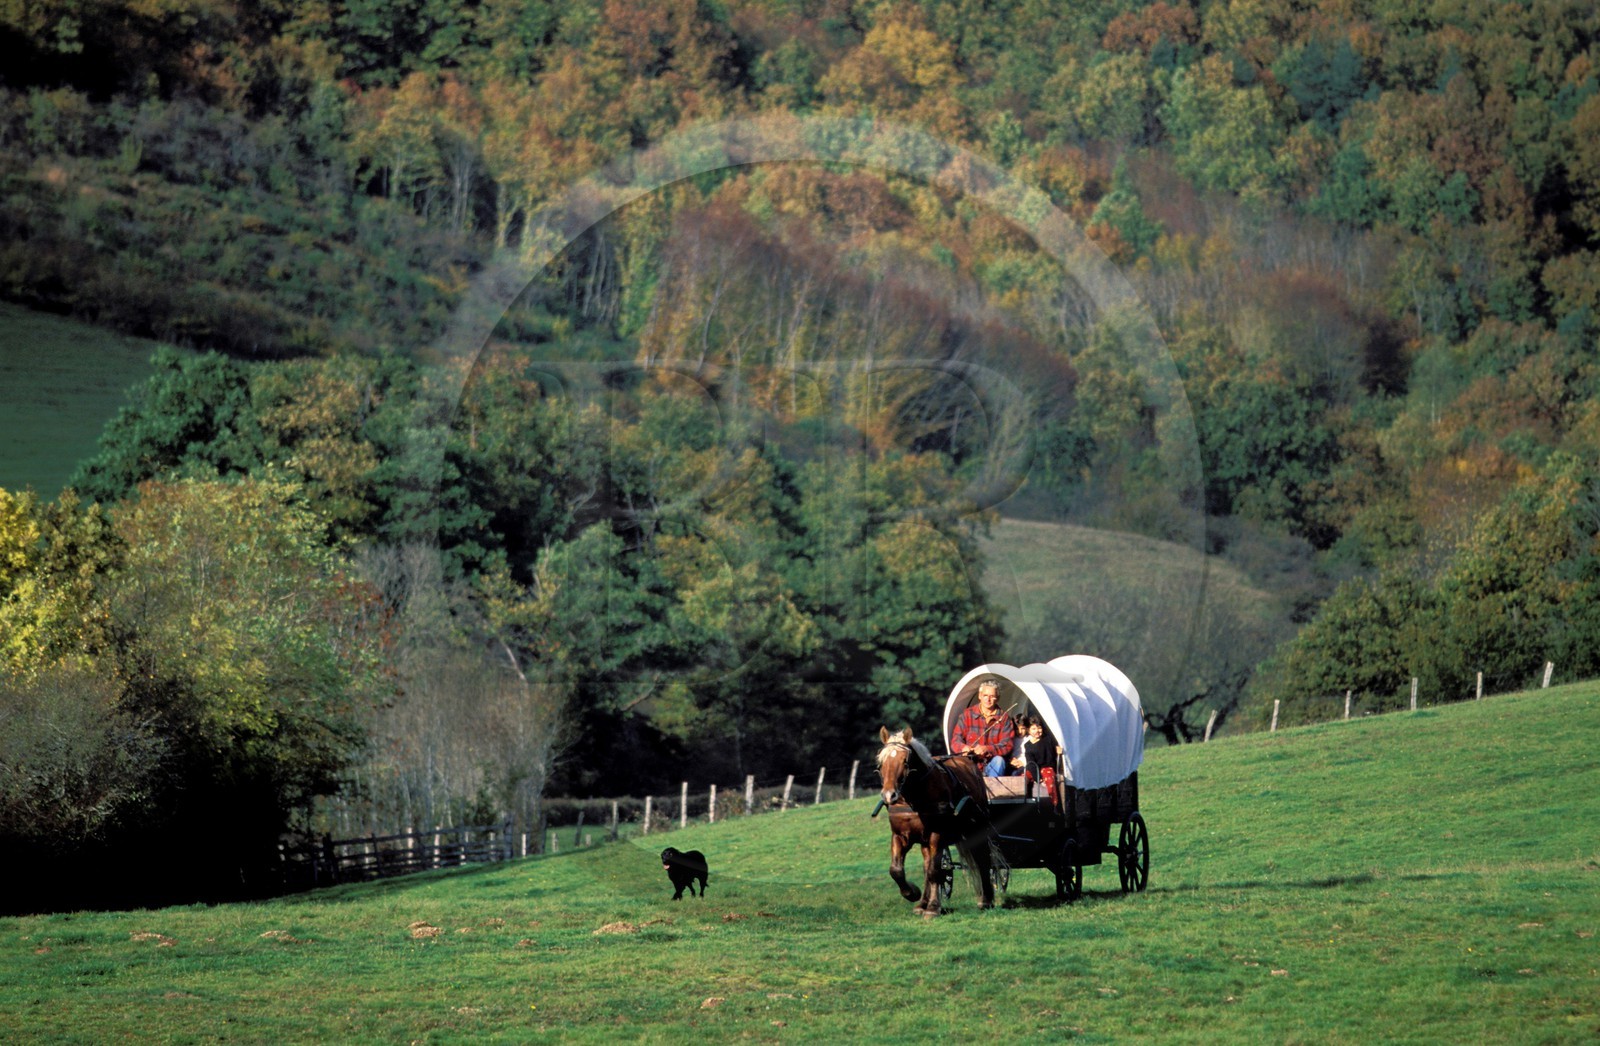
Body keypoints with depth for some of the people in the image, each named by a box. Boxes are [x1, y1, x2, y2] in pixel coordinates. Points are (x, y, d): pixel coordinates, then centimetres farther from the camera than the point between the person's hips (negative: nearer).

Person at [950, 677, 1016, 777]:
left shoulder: (1004, 717, 2)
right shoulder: (968, 714, 4)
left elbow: (1007, 745, -6)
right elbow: (955, 741, 1)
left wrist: (987, 749, -25)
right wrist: (963, 748, -25)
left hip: (993, 765, 0)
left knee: (998, 760, -34)